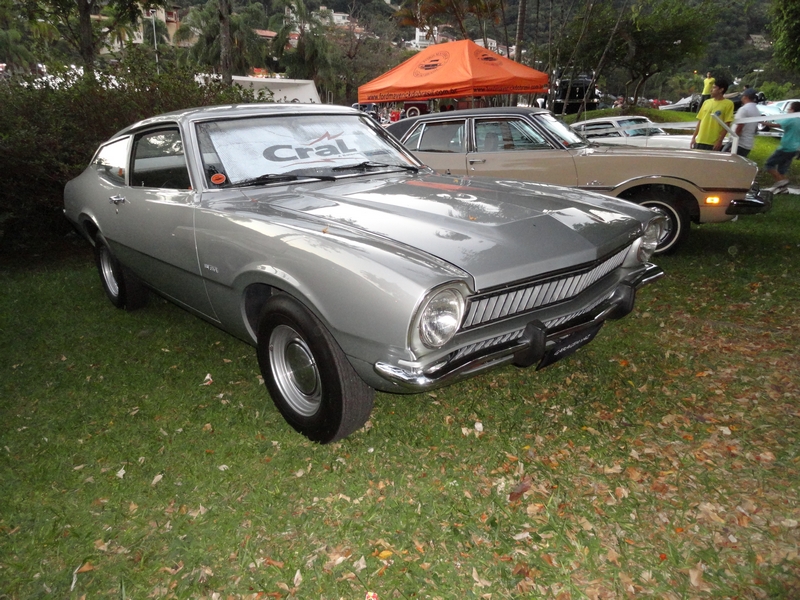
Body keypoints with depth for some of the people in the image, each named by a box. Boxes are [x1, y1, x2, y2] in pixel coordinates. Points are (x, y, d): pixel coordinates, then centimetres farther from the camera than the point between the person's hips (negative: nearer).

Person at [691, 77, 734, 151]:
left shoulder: (728, 104, -4)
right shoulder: (706, 102, 10)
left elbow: (727, 125, -7)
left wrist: (720, 141, -13)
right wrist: (694, 137, 8)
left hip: (714, 143, -5)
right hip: (700, 141, 5)